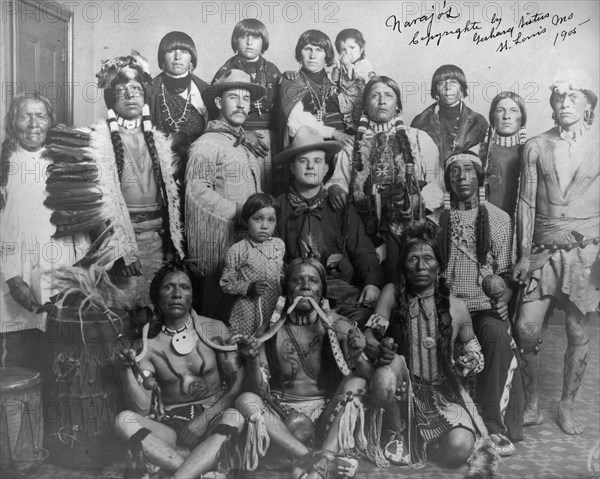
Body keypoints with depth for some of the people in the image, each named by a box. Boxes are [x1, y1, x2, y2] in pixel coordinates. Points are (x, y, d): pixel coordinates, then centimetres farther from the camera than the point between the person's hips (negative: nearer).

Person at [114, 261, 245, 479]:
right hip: (169, 427, 1)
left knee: (234, 418, -33)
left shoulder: (215, 330, 2)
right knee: (124, 420, -26)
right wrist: (127, 368, -19)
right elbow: (142, 409, -3)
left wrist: (208, 416, -12)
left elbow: (238, 383, 2)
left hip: (212, 424, -1)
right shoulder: (147, 343, 1)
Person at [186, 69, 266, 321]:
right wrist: (239, 211, -16)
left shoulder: (246, 146, 19)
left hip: (249, 239, 7)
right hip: (220, 242, -7)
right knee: (220, 307, -2)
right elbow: (197, 190, -17)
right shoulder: (207, 144, -7)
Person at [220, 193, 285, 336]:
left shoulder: (279, 245, 4)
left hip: (275, 310, 4)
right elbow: (226, 283, -6)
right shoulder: (237, 251, -10)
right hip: (248, 315, -4)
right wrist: (249, 288, -18)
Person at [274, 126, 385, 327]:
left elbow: (363, 251, 9)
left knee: (365, 307, -27)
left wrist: (373, 282, -11)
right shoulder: (278, 207, 11)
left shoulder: (340, 207, 16)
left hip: (340, 282, 3)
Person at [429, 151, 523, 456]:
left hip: (485, 306, 0)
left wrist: (504, 294, -10)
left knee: (498, 335, -32)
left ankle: (494, 424, -20)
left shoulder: (499, 219, 10)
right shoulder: (434, 221, 10)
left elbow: (506, 270, 11)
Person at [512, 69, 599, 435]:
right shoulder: (536, 147, 6)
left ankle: (567, 406, 24)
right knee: (527, 329, -4)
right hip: (544, 250, 1)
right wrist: (524, 254, 2)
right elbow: (527, 203, 6)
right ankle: (532, 405, 16)